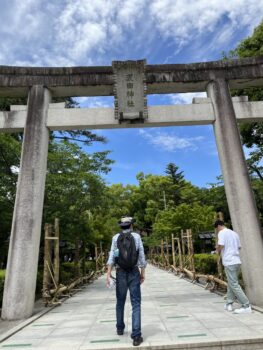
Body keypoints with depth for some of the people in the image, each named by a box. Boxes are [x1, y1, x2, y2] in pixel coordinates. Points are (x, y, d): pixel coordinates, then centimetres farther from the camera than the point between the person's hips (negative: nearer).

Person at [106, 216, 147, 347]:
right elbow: (141, 255, -2)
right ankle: (136, 335, -1)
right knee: (136, 303, 3)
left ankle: (120, 328, 35)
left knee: (120, 302, 19)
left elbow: (112, 255, -7)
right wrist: (143, 273, 6)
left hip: (120, 272, 2)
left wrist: (108, 273, -7)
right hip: (134, 272, -1)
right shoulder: (136, 236, -2)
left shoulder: (116, 237, 0)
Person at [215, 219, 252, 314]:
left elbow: (220, 246, -17)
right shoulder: (234, 233, 17)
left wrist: (218, 250, 3)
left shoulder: (222, 232, -7)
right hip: (237, 261, 9)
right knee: (231, 283, 16)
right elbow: (239, 247, 21)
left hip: (229, 262, -8)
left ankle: (246, 306, -2)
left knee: (234, 285, -2)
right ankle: (229, 304, 19)